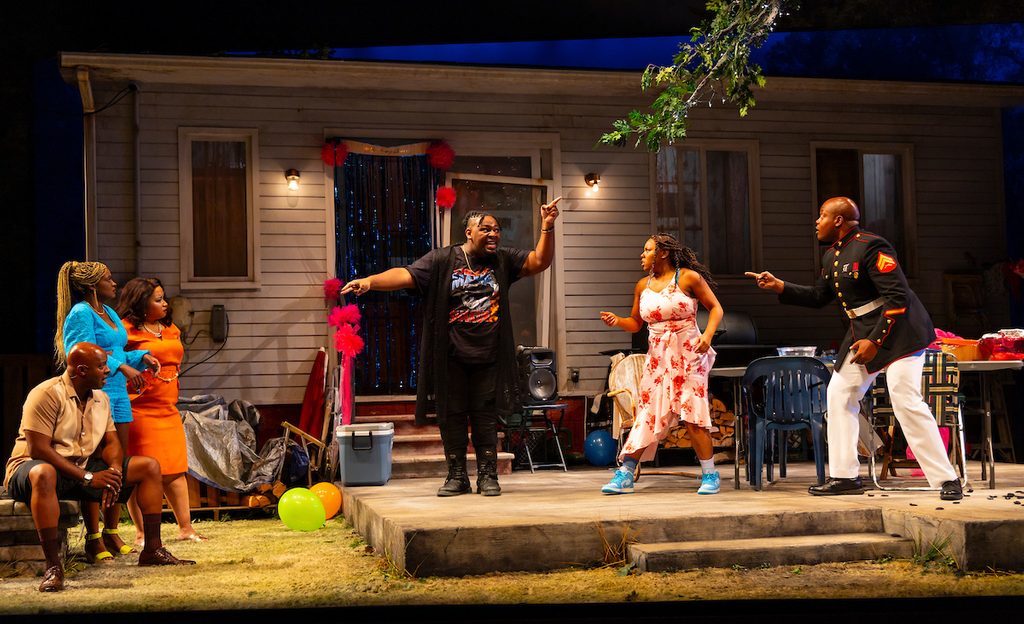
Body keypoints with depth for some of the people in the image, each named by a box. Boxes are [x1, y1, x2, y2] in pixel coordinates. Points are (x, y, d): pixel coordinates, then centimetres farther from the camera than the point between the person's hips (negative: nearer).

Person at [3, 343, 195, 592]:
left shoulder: (101, 398, 10)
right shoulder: (47, 394, -16)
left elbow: (112, 442, 7)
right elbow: (38, 449, -23)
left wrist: (114, 469, -18)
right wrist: (88, 477, -25)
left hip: (85, 467, 7)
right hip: (33, 465, -7)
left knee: (150, 466, -3)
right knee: (43, 474, -45)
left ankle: (153, 549, -2)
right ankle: (53, 565, -41)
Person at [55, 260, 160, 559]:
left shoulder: (109, 313, 19)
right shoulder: (80, 314, -9)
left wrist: (142, 356, 10)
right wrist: (122, 367, -22)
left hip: (117, 395, 9)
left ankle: (112, 533, 20)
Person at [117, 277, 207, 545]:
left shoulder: (171, 329, 15)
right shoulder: (126, 329, -9)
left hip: (168, 410, 7)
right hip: (139, 410, -7)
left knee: (175, 470, 9)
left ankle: (186, 527, 14)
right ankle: (141, 532, 5)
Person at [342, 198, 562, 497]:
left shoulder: (503, 260, 6)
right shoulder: (442, 260, -4)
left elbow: (539, 261, 1)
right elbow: (406, 274, -12)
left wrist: (547, 227, -12)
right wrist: (370, 281, -27)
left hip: (488, 359, 2)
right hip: (451, 358, -1)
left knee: (486, 417, 5)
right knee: (451, 417, 4)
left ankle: (488, 475, 14)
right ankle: (457, 476, 16)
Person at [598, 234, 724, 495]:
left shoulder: (688, 277, -4)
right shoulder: (642, 286, 10)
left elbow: (715, 308, -2)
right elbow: (636, 323, 16)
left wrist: (707, 334, -17)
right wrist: (617, 321, -4)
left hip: (687, 354, -4)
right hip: (657, 357, 4)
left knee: (692, 415, -8)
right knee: (646, 413, 0)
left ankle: (710, 475, 3)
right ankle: (626, 474, 3)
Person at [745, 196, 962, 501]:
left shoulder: (871, 247, -18)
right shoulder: (831, 256, 11)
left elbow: (898, 296, -22)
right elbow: (818, 296, 22)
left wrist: (875, 341, -24)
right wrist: (778, 286, 13)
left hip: (897, 330, -10)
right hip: (862, 332, 10)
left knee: (906, 401, -16)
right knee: (839, 394, 8)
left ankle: (946, 480, -8)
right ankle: (845, 476, 15)